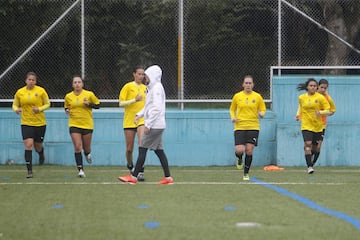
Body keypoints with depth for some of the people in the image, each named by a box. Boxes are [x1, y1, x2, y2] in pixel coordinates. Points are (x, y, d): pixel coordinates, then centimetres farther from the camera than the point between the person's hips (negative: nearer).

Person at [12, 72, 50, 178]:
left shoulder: (41, 91, -6)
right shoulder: (19, 92, -1)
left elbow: (47, 104, 2)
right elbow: (15, 105, 9)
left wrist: (40, 109, -18)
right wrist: (16, 109, -15)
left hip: (40, 122, 0)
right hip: (26, 123, 0)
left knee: (38, 146, 10)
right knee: (28, 144, -15)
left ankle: (41, 154, 50)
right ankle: (29, 171, -12)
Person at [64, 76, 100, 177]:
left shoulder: (89, 94, -4)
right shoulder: (68, 96, 2)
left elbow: (98, 105, 3)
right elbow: (66, 107, 18)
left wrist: (89, 104, -14)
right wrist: (67, 111, -5)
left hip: (87, 124, 0)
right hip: (74, 125, 0)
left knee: (86, 148, 9)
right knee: (77, 147, -12)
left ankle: (87, 154, 47)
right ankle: (80, 170, -7)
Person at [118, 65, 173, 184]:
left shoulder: (157, 88, -14)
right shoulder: (152, 88, 17)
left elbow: (156, 108, -21)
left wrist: (148, 124, -22)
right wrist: (140, 114, 10)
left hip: (155, 125, -10)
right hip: (157, 125, 10)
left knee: (142, 149, -7)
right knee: (159, 150, 9)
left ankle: (133, 177, -5)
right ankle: (168, 177, 8)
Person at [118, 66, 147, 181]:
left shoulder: (145, 88, 12)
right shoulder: (128, 87, -2)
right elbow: (121, 103, -8)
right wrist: (135, 100, -19)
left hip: (142, 120, 2)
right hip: (129, 121, -2)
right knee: (129, 148, 5)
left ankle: (140, 171, -20)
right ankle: (130, 165, 33)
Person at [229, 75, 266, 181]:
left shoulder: (257, 97, 2)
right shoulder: (237, 96, 3)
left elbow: (263, 109, 10)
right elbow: (232, 109, 16)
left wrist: (261, 114, -13)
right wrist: (233, 117, -4)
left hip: (253, 127, 0)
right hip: (239, 127, 0)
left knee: (249, 151, -4)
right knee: (239, 150, -13)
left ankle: (246, 173, 11)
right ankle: (239, 159, 25)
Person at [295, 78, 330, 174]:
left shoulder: (320, 97, -6)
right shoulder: (301, 98, 2)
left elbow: (328, 111, -4)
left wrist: (320, 112, -23)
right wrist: (298, 114, 6)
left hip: (318, 126, 0)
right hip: (306, 125, 0)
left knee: (316, 146, 10)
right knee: (308, 144, -18)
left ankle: (311, 162, 36)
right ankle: (309, 166, -18)